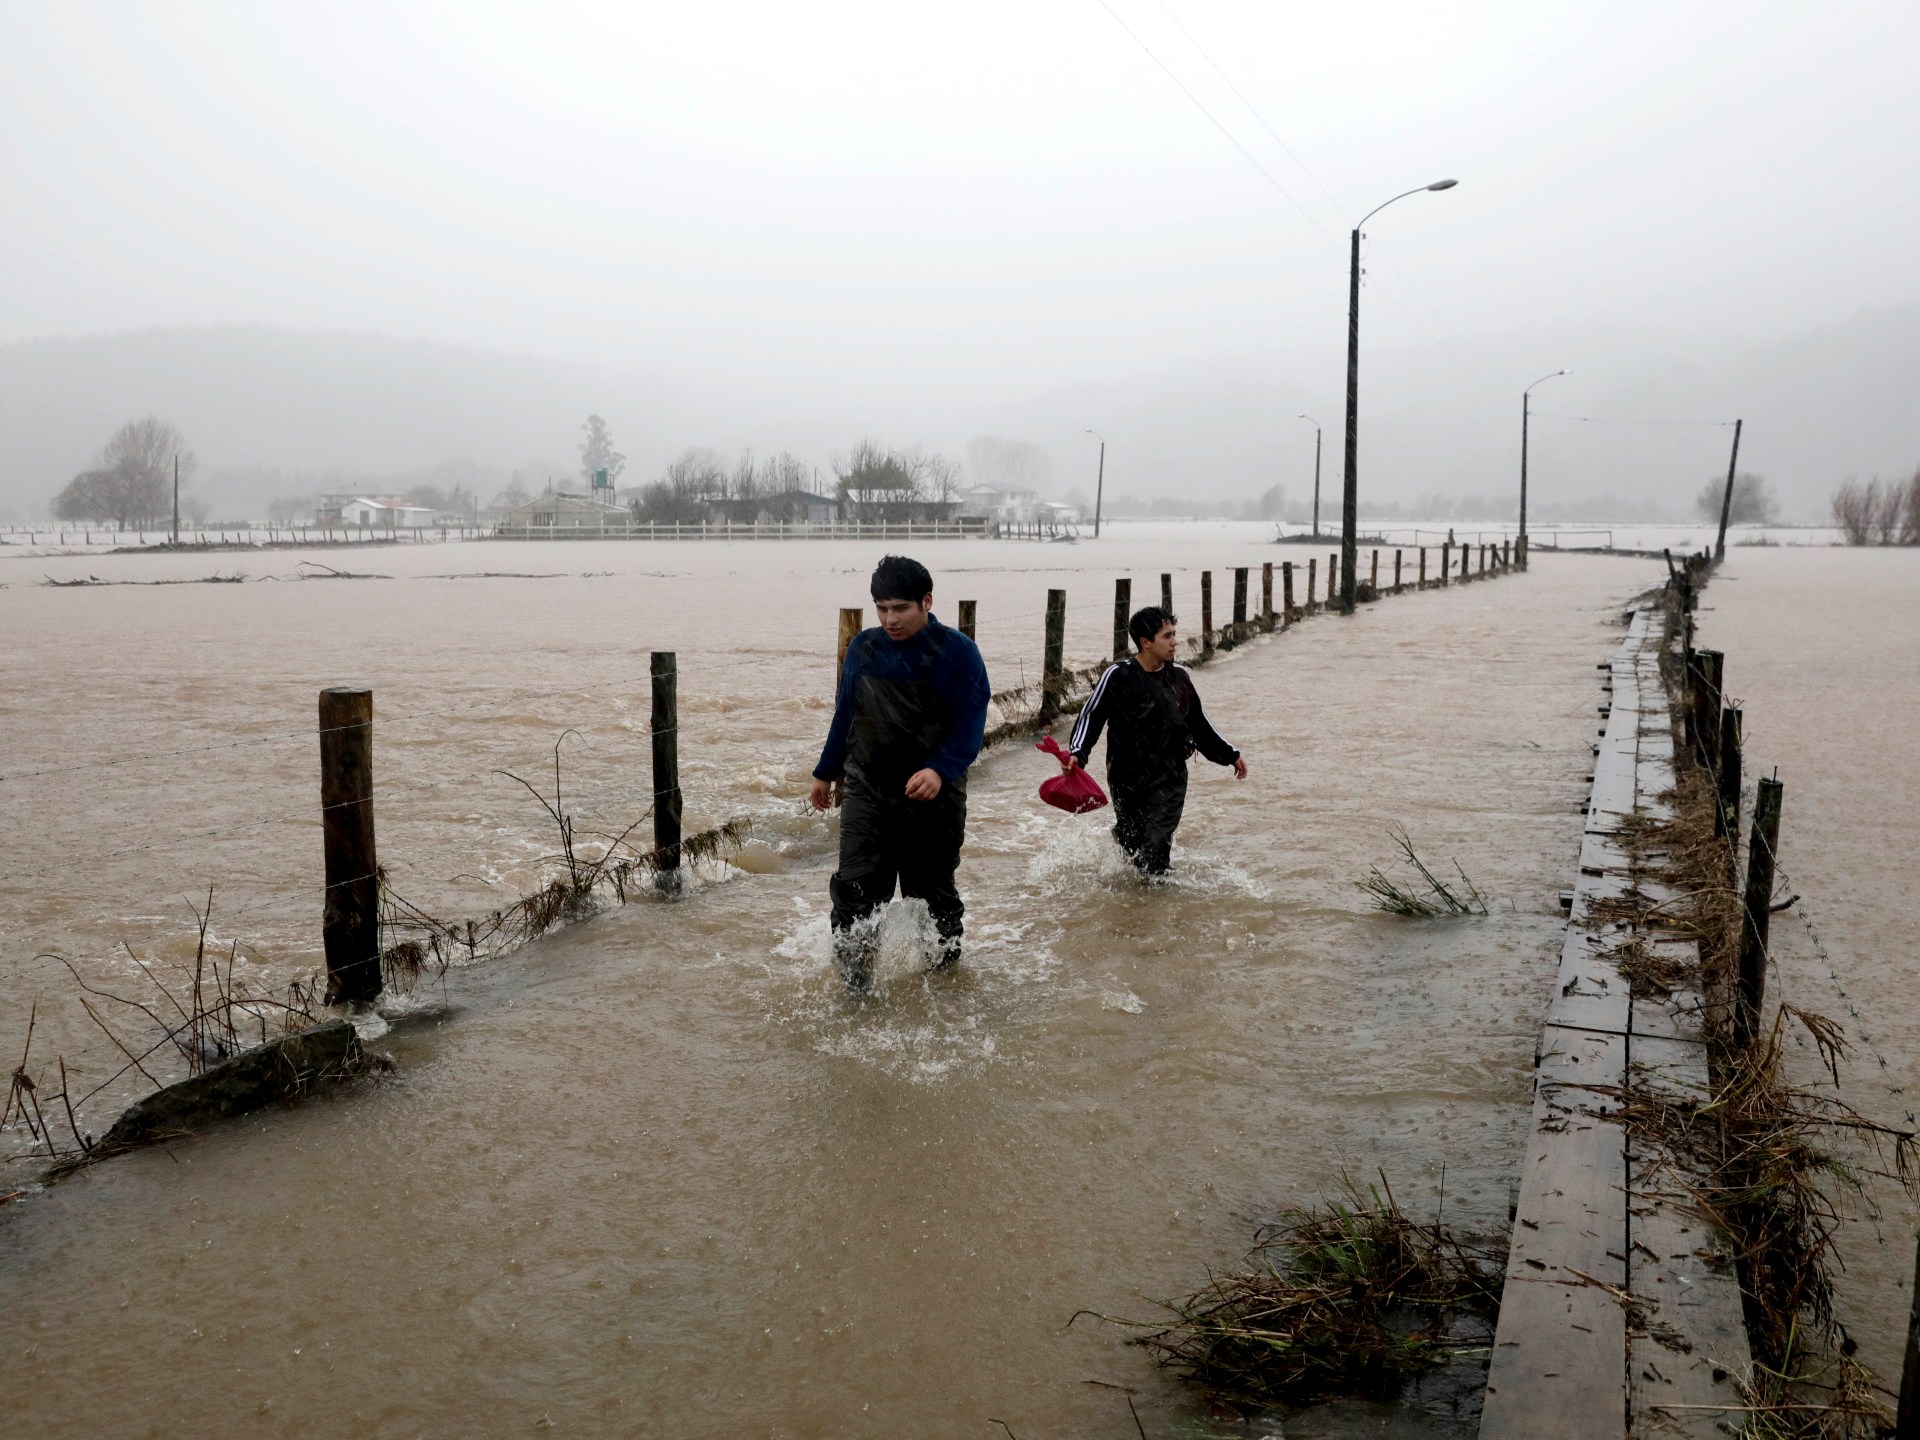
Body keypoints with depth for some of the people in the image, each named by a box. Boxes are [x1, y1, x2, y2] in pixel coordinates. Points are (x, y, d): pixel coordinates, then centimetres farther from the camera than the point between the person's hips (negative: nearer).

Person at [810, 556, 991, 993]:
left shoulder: (956, 652, -8)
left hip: (933, 798, -2)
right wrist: (826, 772, 22)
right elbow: (846, 714, 17)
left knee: (932, 890, 11)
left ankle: (945, 968, 33)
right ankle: (853, 980, 1)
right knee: (855, 889, -9)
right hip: (867, 792, 3)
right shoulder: (863, 647, 5)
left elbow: (970, 726, -13)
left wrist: (940, 770, -29)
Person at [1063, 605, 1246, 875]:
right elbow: (1091, 715, -6)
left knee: (1157, 843, -10)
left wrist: (1230, 755, 21)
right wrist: (1077, 752, -22)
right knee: (1130, 840, 9)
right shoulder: (1119, 676, -8)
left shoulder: (1179, 676, 6)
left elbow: (1199, 724, 17)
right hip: (1127, 777, -2)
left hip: (1169, 775, 2)